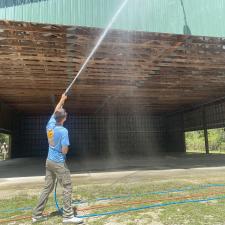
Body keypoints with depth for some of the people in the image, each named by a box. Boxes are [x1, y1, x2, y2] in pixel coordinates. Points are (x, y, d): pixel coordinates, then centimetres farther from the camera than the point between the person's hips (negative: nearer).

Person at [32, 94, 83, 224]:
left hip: (49, 161, 8)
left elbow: (55, 111, 19)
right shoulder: (63, 131, -20)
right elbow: (64, 151, -20)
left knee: (48, 187, 16)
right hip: (59, 163, -8)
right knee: (67, 187, 1)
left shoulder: (50, 125, 0)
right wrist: (67, 147, 3)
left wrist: (62, 100, 28)